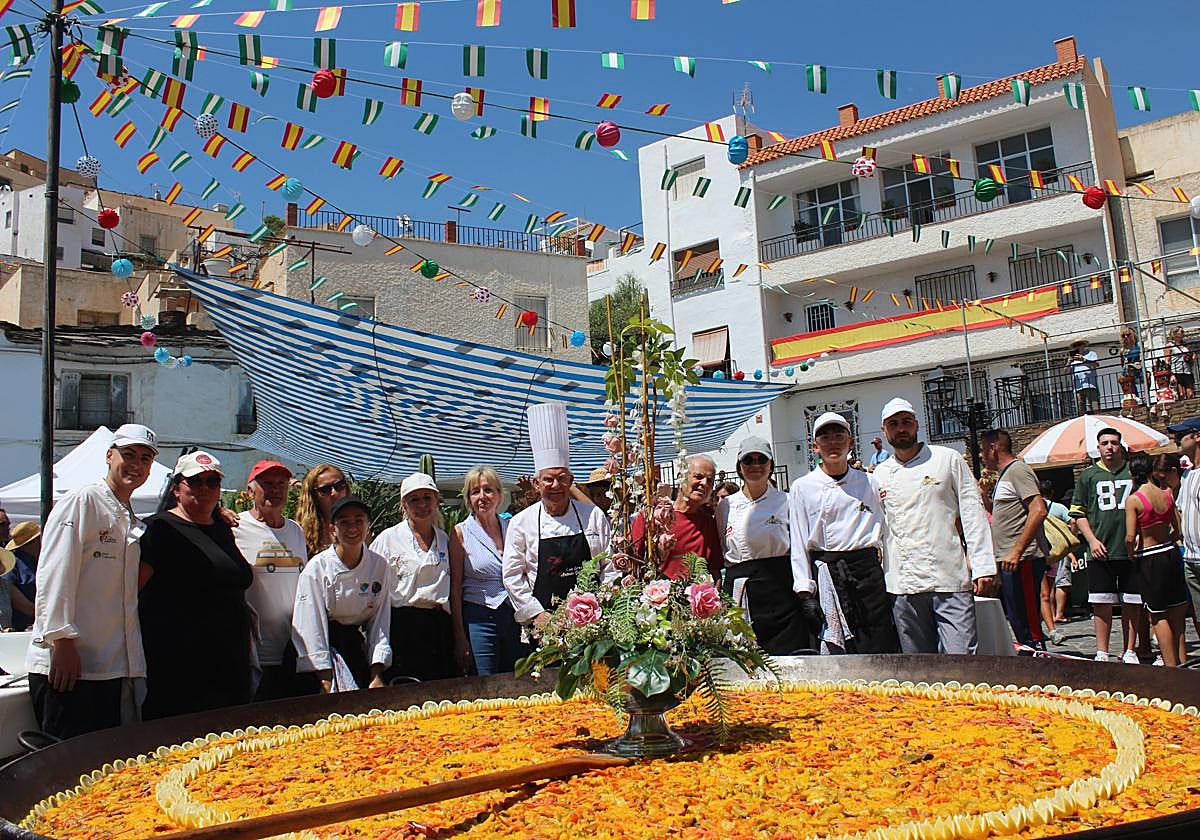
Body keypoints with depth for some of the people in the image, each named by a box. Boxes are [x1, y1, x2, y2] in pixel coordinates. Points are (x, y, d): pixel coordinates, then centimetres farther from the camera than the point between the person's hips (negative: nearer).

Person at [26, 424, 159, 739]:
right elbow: (54, 576, -14)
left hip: (112, 668, 8)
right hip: (66, 664, -8)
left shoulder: (133, 523, 19)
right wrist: (62, 641, -19)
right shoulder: (81, 502, -7)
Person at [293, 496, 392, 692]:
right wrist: (326, 682, -16)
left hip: (356, 644, 4)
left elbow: (380, 624, 2)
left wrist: (377, 676, -5)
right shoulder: (317, 567, -9)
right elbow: (311, 626, -11)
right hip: (323, 645, -3)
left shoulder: (380, 566, 0)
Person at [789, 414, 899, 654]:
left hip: (868, 569, 2)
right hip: (827, 574, -2)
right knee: (835, 650, -1)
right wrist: (805, 591, -5)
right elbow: (798, 544, 2)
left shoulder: (869, 482, 11)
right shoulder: (802, 487, 4)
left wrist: (890, 582, 6)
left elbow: (882, 531, 14)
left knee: (880, 647, -2)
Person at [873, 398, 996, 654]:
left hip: (950, 578, -3)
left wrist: (983, 566, -5)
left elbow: (973, 514, 3)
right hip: (904, 585, 3)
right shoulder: (880, 474, 13)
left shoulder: (948, 459, 6)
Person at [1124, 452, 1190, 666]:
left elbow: (1130, 538, -18)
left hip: (1150, 559, -5)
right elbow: (1178, 529, 5)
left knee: (1158, 615, 5)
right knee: (1177, 611, 17)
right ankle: (1182, 659, 26)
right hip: (1172, 553, 5)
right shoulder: (1167, 494, 0)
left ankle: (1171, 666, 7)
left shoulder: (1133, 500, -15)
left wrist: (1131, 554, 0)